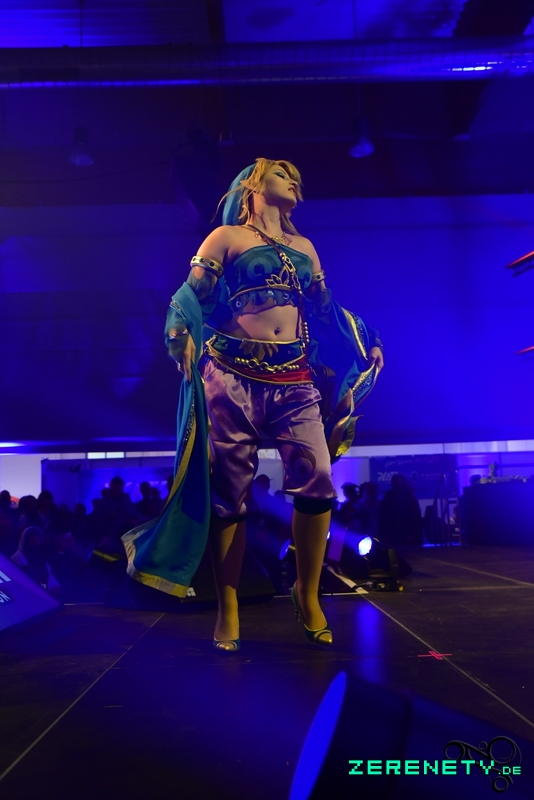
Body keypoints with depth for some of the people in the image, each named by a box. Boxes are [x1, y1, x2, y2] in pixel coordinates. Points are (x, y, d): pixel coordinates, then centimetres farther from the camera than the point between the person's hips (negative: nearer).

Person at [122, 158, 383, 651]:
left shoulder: (305, 248, 25)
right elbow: (190, 297, 4)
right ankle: (228, 610, 8)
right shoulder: (227, 237, 12)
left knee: (317, 482, -12)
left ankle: (308, 594, 5)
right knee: (230, 492, -3)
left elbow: (325, 311, 27)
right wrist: (183, 338, -14)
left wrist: (364, 345, 20)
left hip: (295, 379, 4)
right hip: (234, 375, -3)